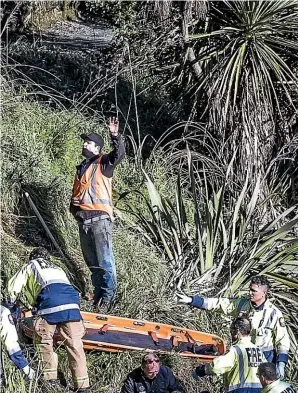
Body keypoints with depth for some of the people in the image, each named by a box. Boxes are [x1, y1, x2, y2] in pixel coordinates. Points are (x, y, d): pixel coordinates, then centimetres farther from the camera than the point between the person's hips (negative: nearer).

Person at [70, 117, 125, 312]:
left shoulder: (103, 164, -1)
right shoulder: (81, 168, 22)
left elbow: (119, 154, -21)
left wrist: (115, 136, -36)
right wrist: (73, 205, 17)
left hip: (99, 219, -8)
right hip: (83, 220, 8)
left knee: (104, 260, -8)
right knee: (91, 261, 12)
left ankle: (108, 296, -4)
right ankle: (98, 293, 21)